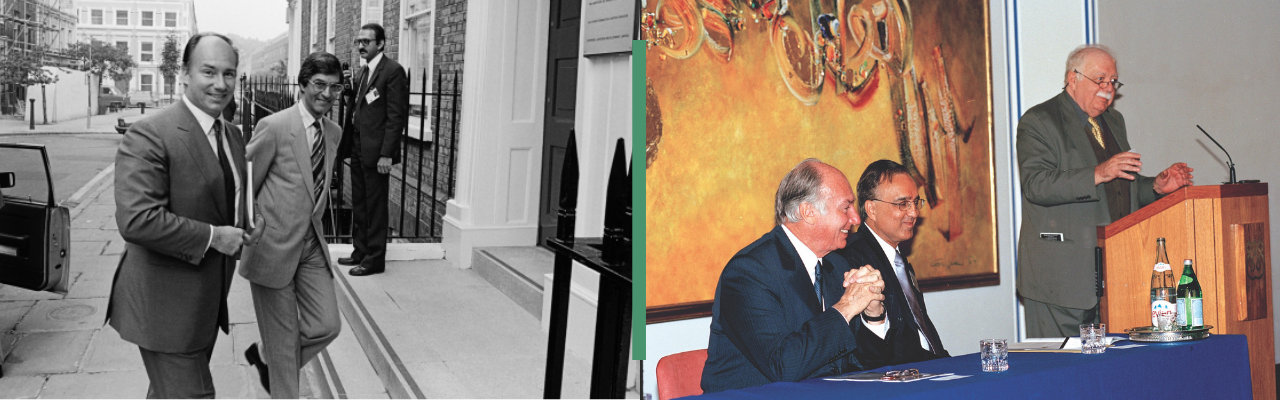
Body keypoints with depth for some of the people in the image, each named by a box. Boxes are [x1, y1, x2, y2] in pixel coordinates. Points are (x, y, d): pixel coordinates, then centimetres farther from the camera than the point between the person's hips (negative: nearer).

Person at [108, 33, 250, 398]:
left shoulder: (232, 135, 9)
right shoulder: (150, 134, -19)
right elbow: (136, 220, -28)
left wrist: (238, 232, 5)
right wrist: (212, 236, -22)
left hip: (207, 301, 8)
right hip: (166, 305, -8)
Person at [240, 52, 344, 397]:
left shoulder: (333, 132, 6)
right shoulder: (274, 127, -15)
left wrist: (312, 225, 16)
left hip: (313, 245, 6)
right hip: (273, 247, -6)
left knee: (327, 325, 4)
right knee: (283, 337, 4)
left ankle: (264, 356, 30)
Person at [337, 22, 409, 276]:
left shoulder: (393, 71, -11)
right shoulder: (362, 72, 15)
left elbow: (397, 116, -15)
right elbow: (357, 110, 17)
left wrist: (387, 154, -19)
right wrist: (347, 145, 8)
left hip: (376, 151, -8)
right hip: (358, 149, 8)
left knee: (375, 206, 1)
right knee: (359, 205, 15)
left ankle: (375, 259, 10)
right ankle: (360, 251, 26)